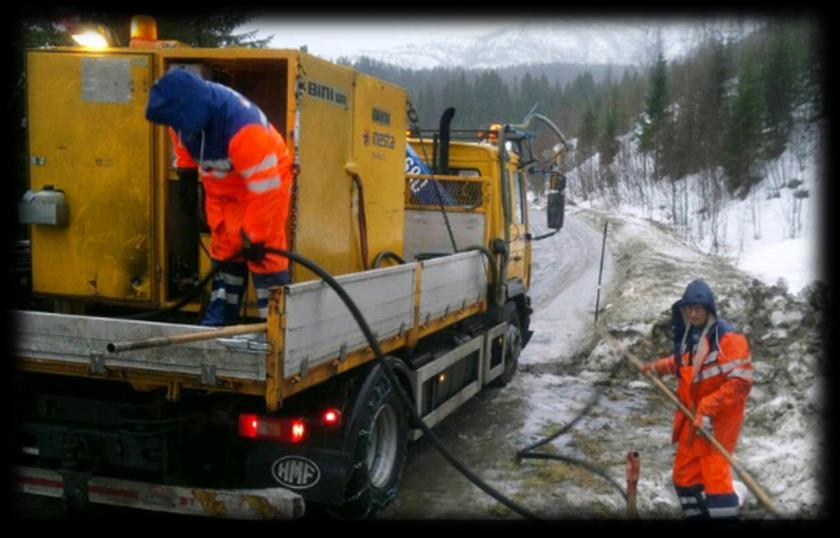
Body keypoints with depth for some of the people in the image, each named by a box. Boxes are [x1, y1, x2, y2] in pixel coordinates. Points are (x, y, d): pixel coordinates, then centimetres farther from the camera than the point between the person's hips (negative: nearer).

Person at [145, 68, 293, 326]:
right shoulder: (189, 109, -20)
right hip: (221, 186, 7)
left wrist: (255, 237, -27)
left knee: (265, 253, -12)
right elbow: (183, 139, 8)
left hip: (266, 180, -7)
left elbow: (264, 190, -34)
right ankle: (220, 319, 19)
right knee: (224, 250, 10)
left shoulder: (244, 129, -41)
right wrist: (185, 169, 10)